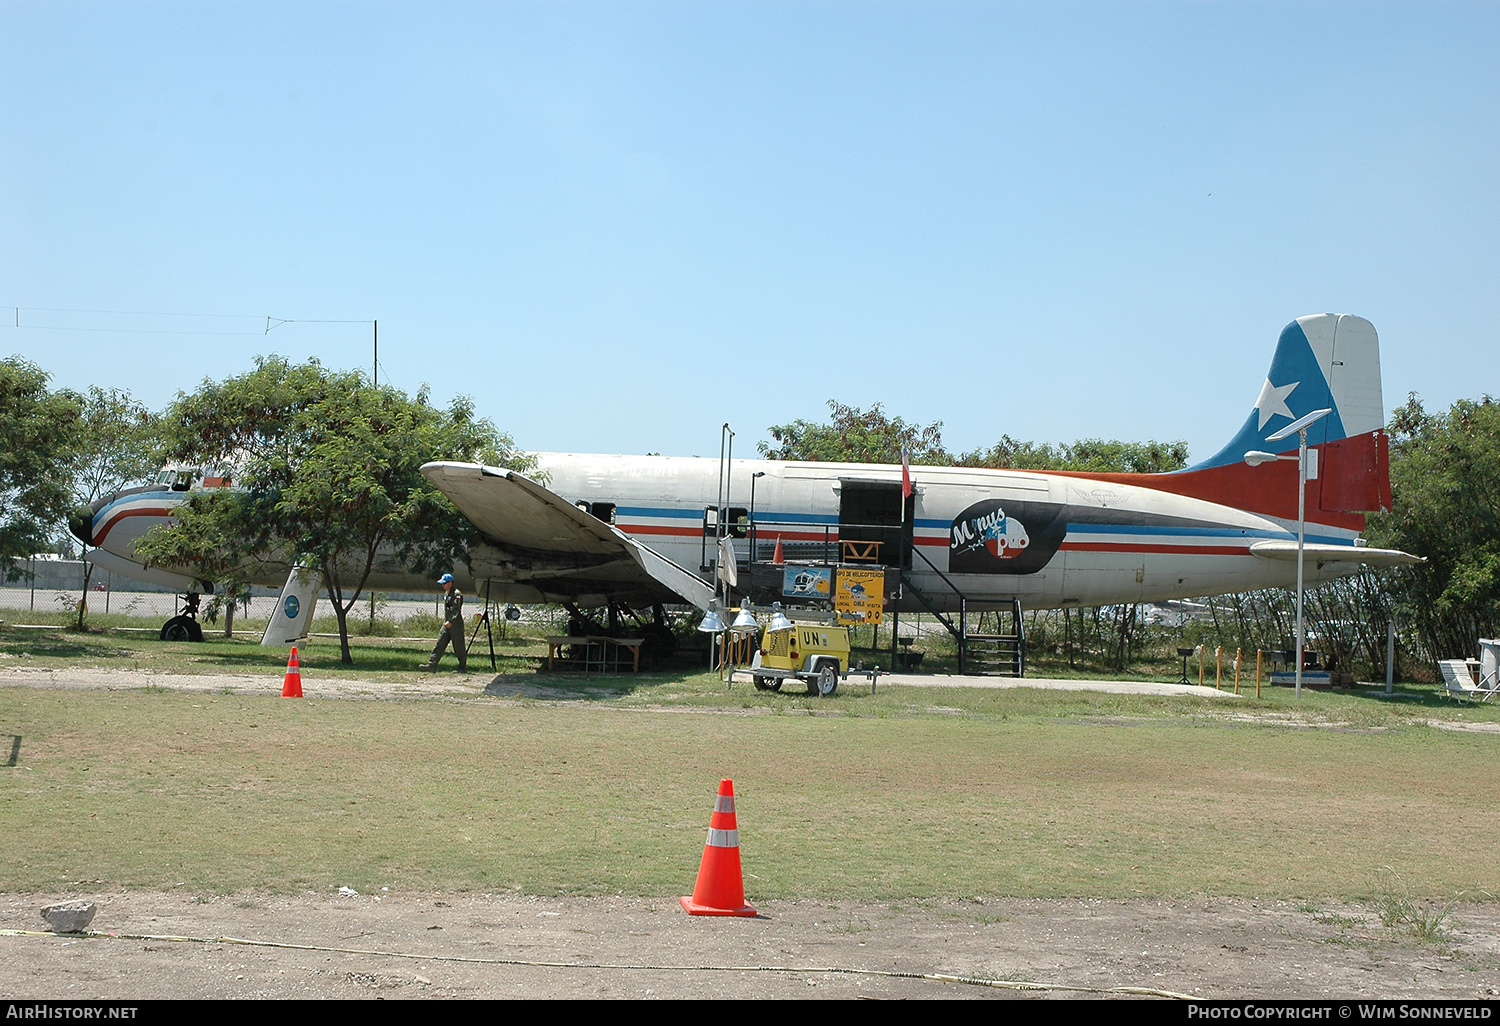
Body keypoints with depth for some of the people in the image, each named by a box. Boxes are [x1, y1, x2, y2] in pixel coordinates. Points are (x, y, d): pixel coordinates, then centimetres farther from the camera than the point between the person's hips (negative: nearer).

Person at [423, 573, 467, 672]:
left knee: (459, 647, -1)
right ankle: (432, 665, -6)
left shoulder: (457, 594, -13)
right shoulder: (446, 594, 16)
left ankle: (463, 668, 11)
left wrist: (450, 621, -32)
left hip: (456, 624, -9)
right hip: (447, 624, 9)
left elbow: (456, 610, -22)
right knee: (439, 645, -1)